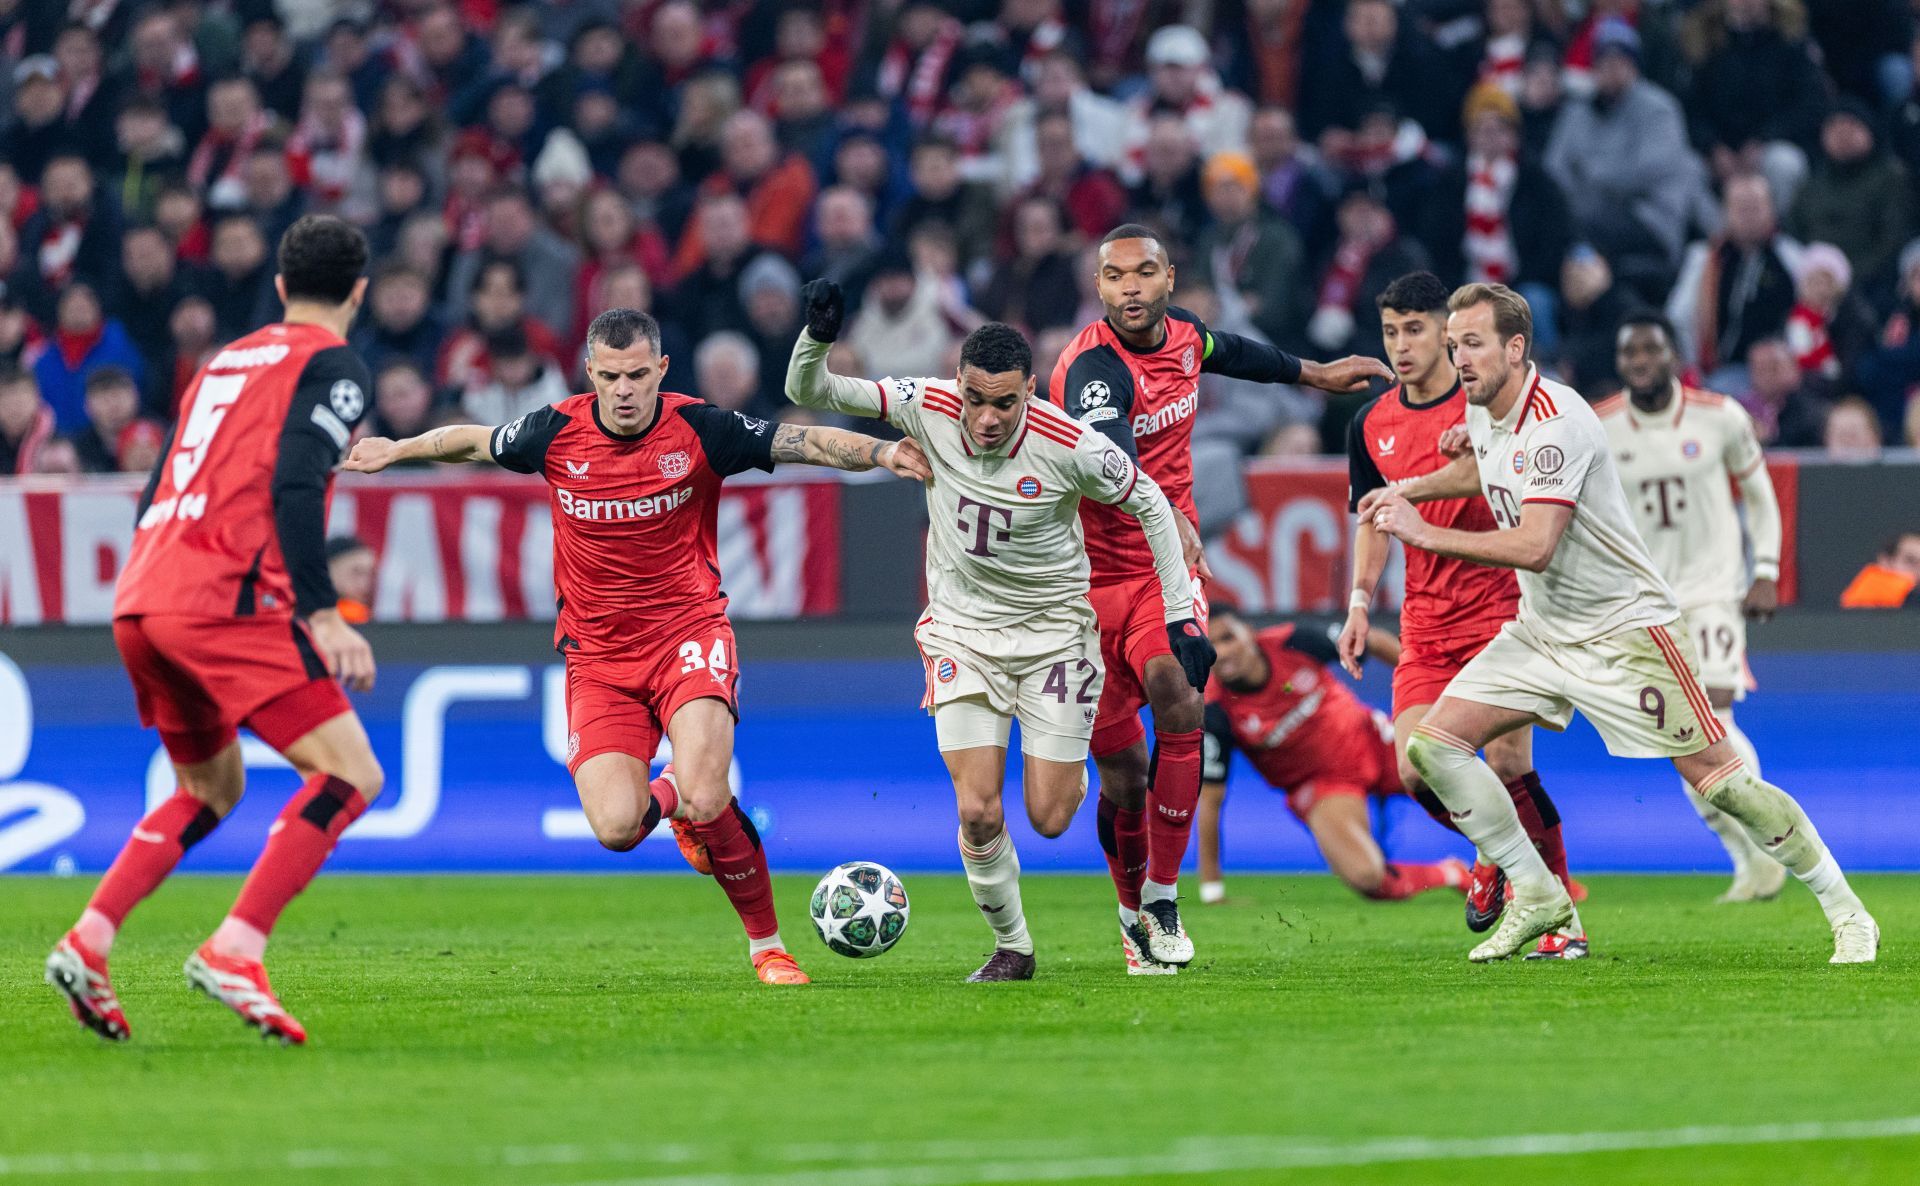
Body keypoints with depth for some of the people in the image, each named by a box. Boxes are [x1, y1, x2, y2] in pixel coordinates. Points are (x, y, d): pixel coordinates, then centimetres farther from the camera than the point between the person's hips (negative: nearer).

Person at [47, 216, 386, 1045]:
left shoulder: (224, 362, 25)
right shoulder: (333, 367, 2)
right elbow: (293, 487, -14)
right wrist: (322, 613, -18)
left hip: (139, 602, 8)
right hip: (225, 598, -8)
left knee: (210, 790, 24)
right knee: (350, 776, -8)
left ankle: (87, 942, 9)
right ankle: (233, 952, -21)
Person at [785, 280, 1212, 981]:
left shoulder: (1071, 448, -22)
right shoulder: (929, 408, -17)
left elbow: (1148, 504, -5)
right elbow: (808, 394, -13)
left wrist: (1183, 617, -6)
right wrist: (817, 338, -35)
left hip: (1054, 627, -1)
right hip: (963, 629, 1)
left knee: (1049, 818, -3)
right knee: (978, 812, -11)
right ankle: (1010, 945, 13)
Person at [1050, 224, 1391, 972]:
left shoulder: (1180, 333, 1)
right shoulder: (1092, 367, -20)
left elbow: (1227, 352, 28)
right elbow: (1110, 457, -40)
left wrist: (1314, 373, 43)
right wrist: (1165, 513, -59)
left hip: (1166, 570, 4)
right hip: (1091, 575, -4)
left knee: (1175, 694, -25)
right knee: (1124, 775, 0)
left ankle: (1163, 895, -14)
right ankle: (1134, 910, 26)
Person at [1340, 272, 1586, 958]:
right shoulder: (1372, 424, 8)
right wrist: (1360, 603, 10)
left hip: (1501, 607, -4)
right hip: (1425, 620, 4)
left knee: (1506, 762, -13)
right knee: (1416, 768, -8)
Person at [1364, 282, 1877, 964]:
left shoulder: (1555, 424, -24)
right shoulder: (1481, 409, 4)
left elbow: (1533, 545, -32)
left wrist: (1427, 535, -28)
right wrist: (1407, 491, 14)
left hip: (1623, 629, -8)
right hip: (1540, 629, 8)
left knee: (1717, 779, -11)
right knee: (1436, 743, -5)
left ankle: (1847, 915, 1)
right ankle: (1537, 897, 4)